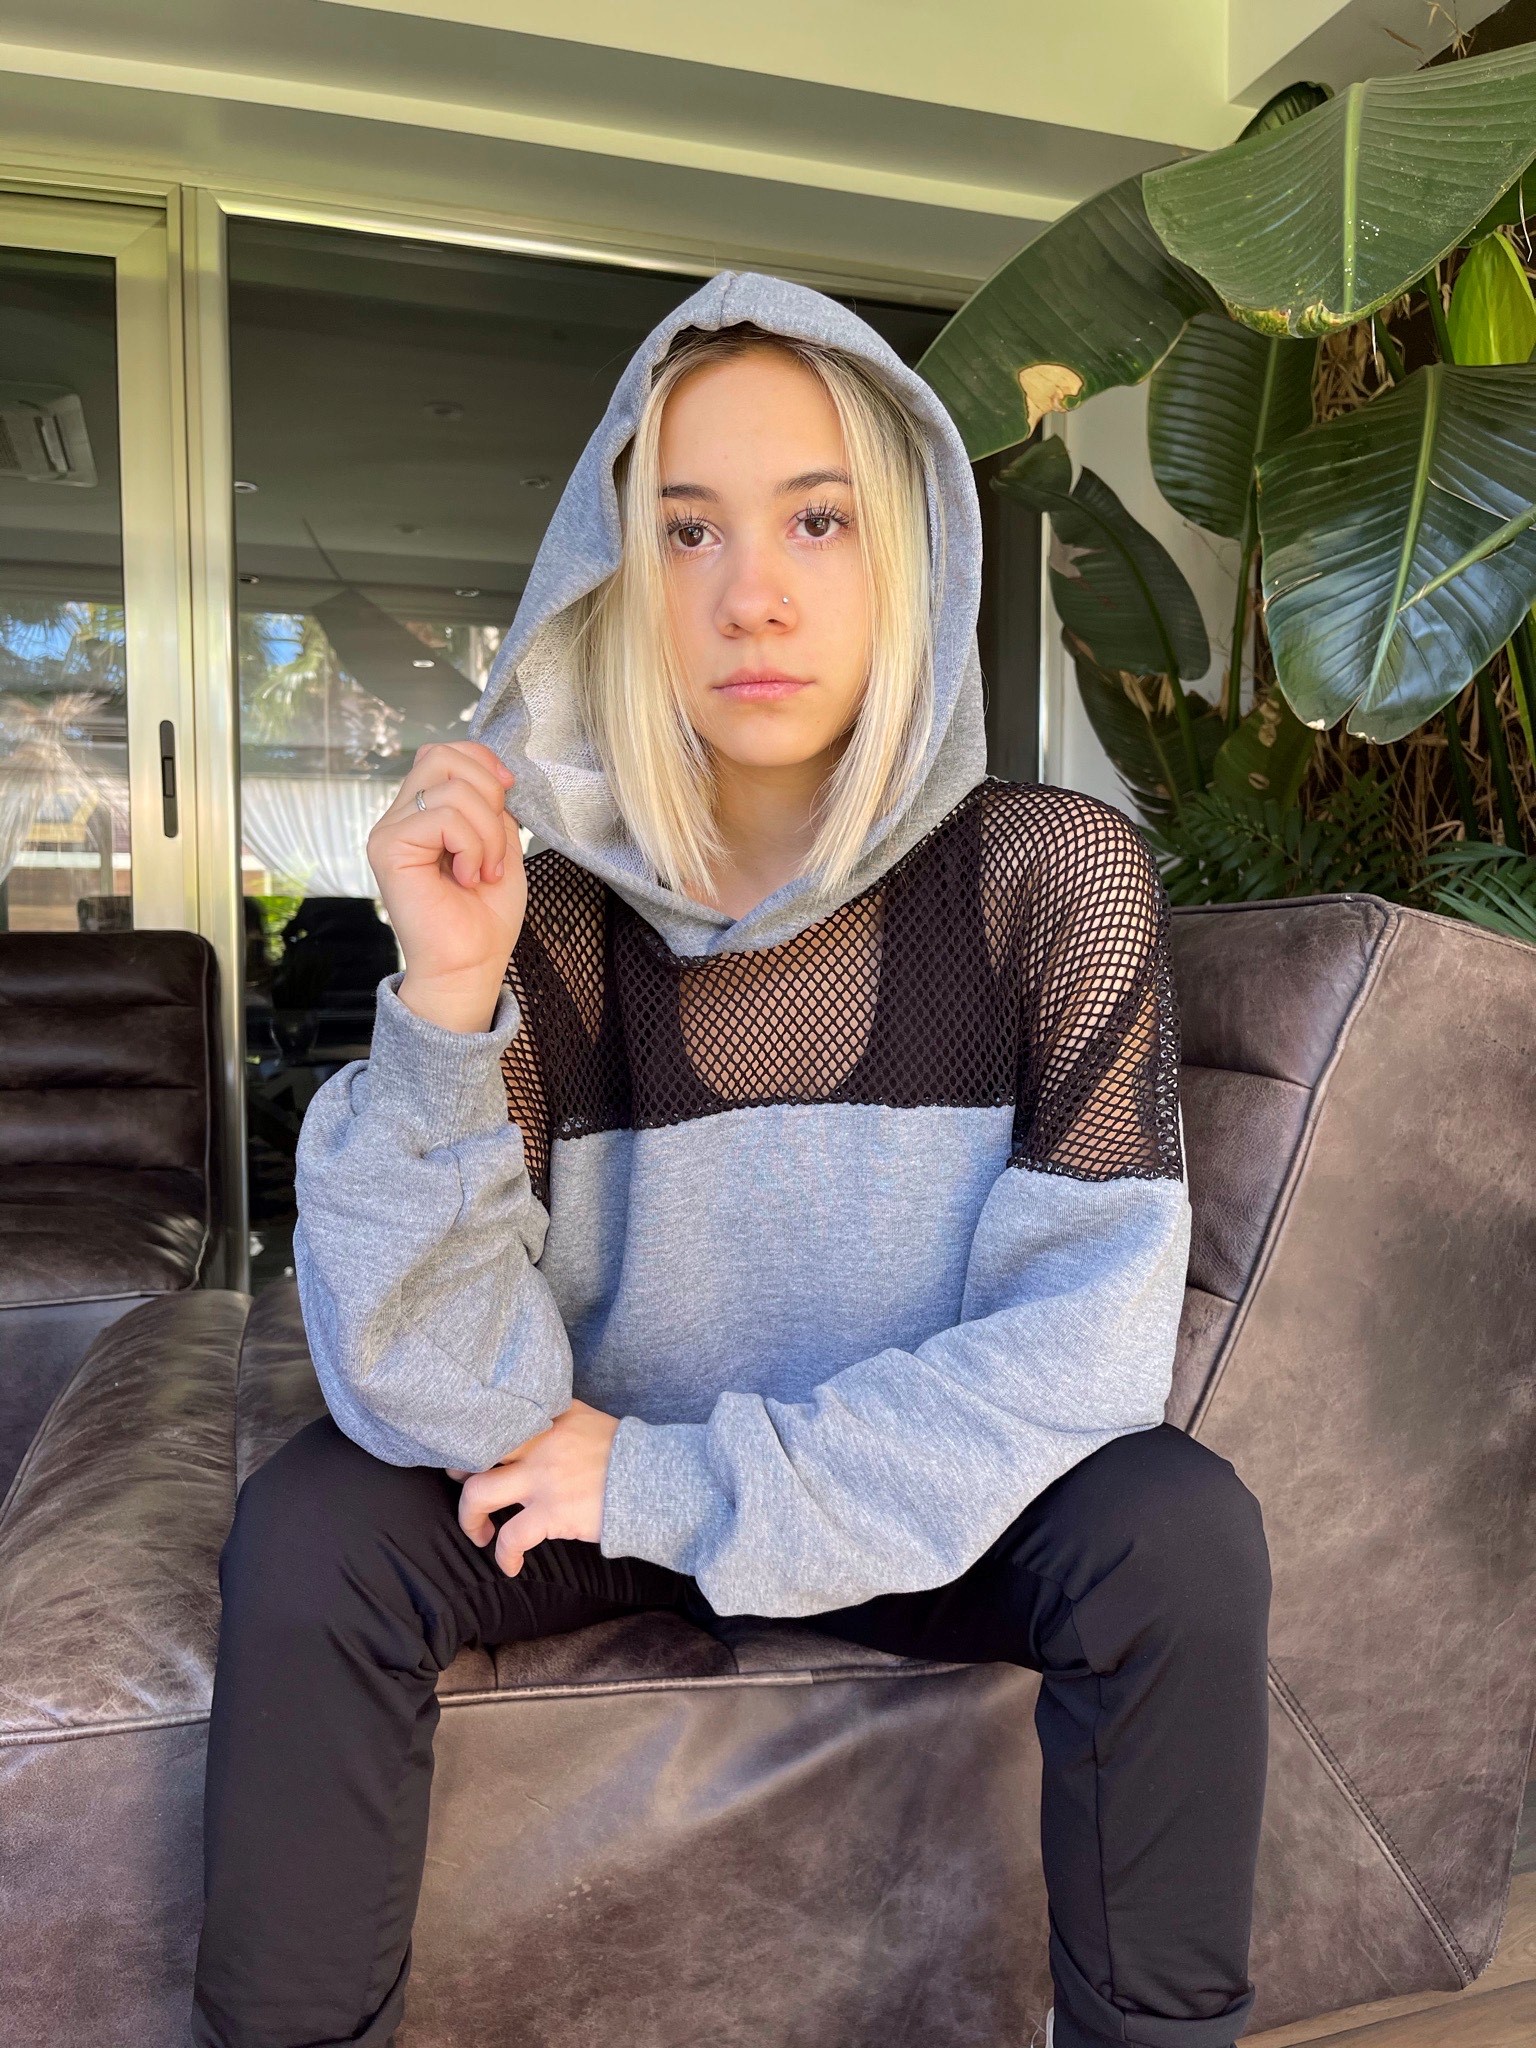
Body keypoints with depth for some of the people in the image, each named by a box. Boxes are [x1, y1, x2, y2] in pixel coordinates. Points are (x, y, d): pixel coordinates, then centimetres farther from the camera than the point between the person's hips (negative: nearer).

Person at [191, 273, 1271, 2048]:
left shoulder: (1053, 875, -17)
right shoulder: (552, 915, -16)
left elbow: (1086, 1347, -19)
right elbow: (452, 1410, -21)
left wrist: (674, 1481, -19)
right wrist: (447, 1004, -35)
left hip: (927, 1520, 0)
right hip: (607, 1493, 1)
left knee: (1178, 1529, -27)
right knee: (310, 1521, -22)